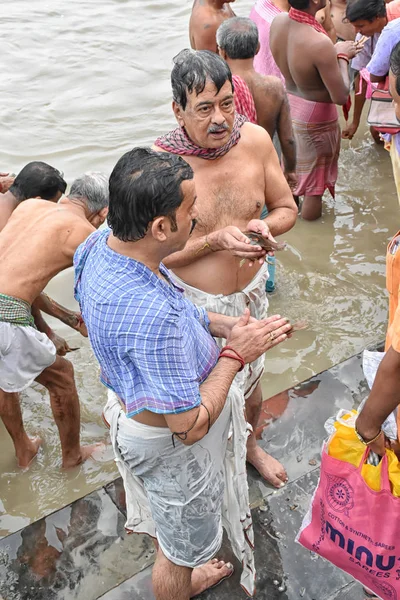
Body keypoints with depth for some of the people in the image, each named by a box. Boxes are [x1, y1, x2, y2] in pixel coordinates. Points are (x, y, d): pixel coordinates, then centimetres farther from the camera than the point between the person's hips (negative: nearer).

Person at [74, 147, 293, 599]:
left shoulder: (101, 243, -14)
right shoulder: (152, 316, -43)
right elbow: (191, 426, -32)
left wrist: (222, 325, -8)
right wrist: (235, 353, -22)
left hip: (135, 408, 10)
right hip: (171, 444, -9)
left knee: (173, 530, 37)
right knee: (181, 546, 23)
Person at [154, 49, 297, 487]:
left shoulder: (255, 139, -12)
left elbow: (286, 208, 1)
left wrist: (267, 226, -21)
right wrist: (216, 240, -30)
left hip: (251, 293, 4)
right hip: (195, 302, -4)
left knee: (250, 385, 26)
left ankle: (250, 445, 58)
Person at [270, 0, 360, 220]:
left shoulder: (278, 21, -12)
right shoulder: (319, 43, -33)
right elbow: (340, 97, -23)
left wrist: (333, 52, 6)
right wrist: (341, 57, -10)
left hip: (287, 103, 6)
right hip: (315, 116, -6)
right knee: (316, 169, 17)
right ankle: (310, 213, 38)